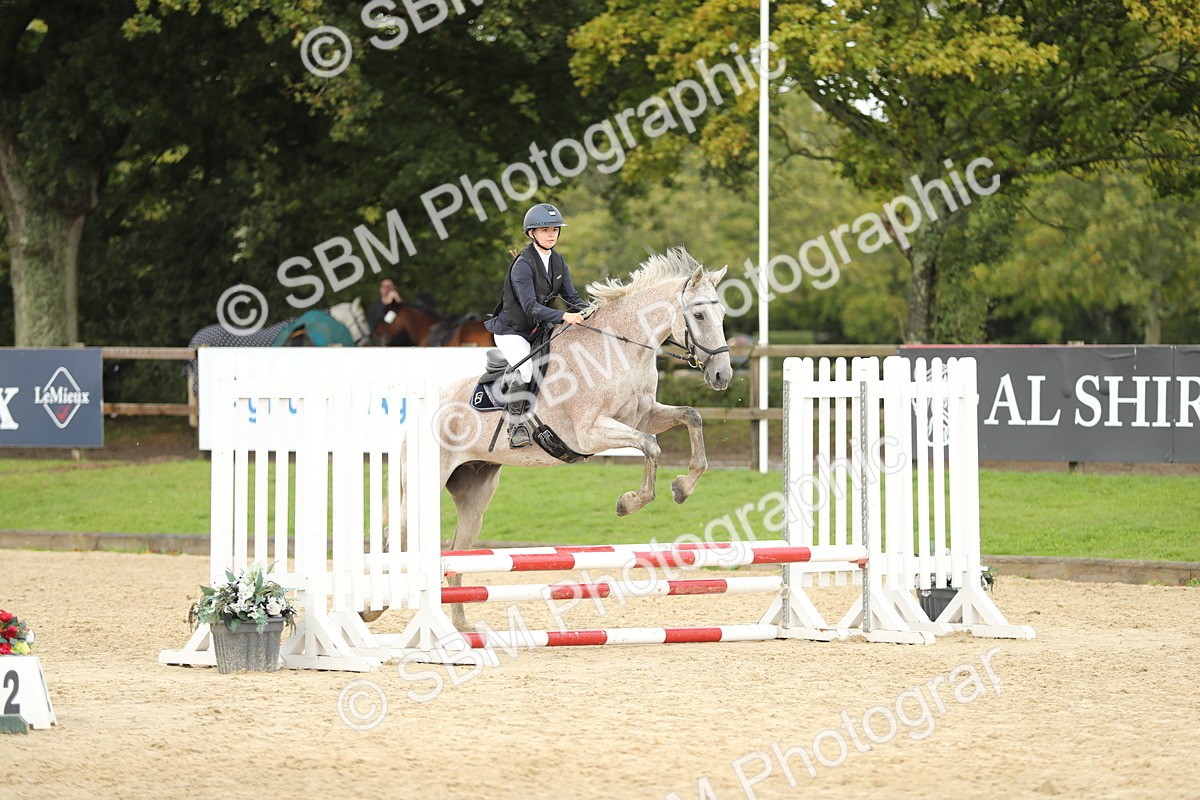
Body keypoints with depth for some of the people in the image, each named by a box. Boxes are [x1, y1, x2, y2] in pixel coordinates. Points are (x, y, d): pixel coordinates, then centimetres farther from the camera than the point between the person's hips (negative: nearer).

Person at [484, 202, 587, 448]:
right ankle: (516, 427, -17)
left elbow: (571, 296, 4)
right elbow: (531, 306, -30)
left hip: (538, 329, 8)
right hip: (511, 329, -8)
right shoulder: (523, 265, -22)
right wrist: (563, 316, -41)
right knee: (524, 369, -29)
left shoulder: (558, 262, 2)